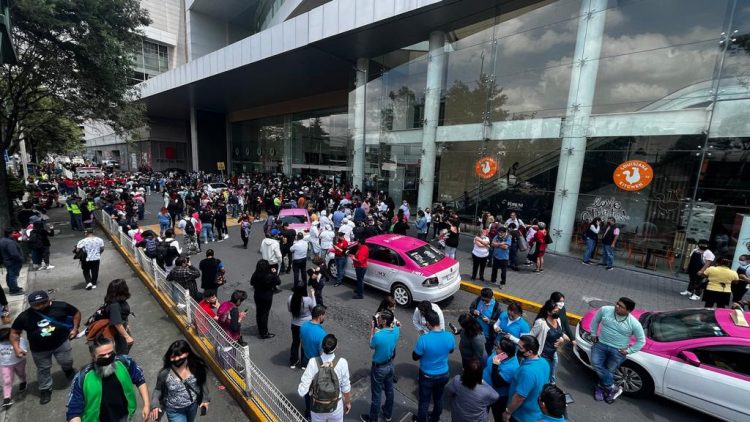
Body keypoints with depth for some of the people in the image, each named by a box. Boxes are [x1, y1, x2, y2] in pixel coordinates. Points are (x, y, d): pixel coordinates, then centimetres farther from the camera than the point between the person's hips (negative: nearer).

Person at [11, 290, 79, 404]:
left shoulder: (60, 306, -15)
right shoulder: (24, 316, -12)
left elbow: (76, 313, -1)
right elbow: (14, 332, 1)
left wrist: (75, 328, -7)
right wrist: (16, 348, -10)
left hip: (61, 342, -1)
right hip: (39, 349, 1)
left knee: (67, 362, 10)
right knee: (43, 369, 16)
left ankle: (68, 369, 47)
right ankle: (45, 389, 38)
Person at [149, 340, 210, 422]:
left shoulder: (196, 367, -21)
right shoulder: (164, 373, -26)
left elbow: (202, 383, -4)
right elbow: (158, 390, -8)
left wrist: (205, 398, -3)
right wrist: (155, 405, -22)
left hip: (193, 405, 3)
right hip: (174, 411, -3)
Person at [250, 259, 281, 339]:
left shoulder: (255, 275, -14)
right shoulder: (270, 276, -27)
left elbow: (251, 283, 5)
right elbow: (278, 282, -12)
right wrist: (274, 273, -6)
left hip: (257, 296, 5)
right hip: (267, 297, -5)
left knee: (259, 313, 20)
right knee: (265, 314, 7)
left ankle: (260, 330, 39)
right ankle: (264, 333, 18)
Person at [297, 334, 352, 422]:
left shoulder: (313, 362, -26)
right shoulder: (342, 362, -25)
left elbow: (302, 391, -22)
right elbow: (346, 387, -10)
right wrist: (348, 402, 7)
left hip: (317, 407, 0)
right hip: (335, 406, 0)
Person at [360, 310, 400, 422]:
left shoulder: (378, 336, -36)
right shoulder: (396, 330, -18)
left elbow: (371, 346, -13)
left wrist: (373, 327, -15)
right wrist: (378, 327, -7)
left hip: (379, 368, -6)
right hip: (390, 365, 6)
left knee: (376, 394, 16)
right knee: (389, 390, 26)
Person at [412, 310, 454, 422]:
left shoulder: (424, 339, -33)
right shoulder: (449, 336, -20)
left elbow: (415, 357, -17)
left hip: (427, 376, -4)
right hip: (443, 375, 4)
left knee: (424, 400, 20)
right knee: (438, 398, 28)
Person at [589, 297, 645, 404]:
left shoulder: (634, 323, -15)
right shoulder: (605, 310, -11)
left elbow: (641, 341, -1)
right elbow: (595, 321, 8)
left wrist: (628, 351, -4)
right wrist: (593, 334, 7)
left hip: (618, 351, -1)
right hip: (601, 344, 2)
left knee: (609, 371, 4)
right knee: (596, 364, -15)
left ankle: (601, 387, 30)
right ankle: (613, 388, 4)